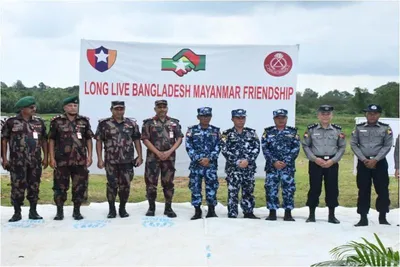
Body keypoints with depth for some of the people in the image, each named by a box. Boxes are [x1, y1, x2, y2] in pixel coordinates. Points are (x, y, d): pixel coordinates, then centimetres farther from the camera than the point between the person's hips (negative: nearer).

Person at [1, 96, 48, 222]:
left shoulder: (39, 122, 8)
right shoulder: (11, 122, -2)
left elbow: (44, 140, 12)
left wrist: (45, 157, 7)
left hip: (35, 161, 3)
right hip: (17, 161, -3)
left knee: (34, 186, 7)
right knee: (17, 186, -1)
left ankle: (33, 211, 17)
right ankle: (17, 213, 10)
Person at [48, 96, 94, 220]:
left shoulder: (84, 121, 7)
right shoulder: (57, 121, 1)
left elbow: (88, 140, 9)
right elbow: (51, 140, 2)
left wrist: (89, 156, 2)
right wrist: (52, 158, -4)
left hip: (80, 161, 2)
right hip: (61, 161, -1)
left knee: (80, 187, 5)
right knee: (60, 187, 4)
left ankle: (77, 211, 18)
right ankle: (59, 211, 17)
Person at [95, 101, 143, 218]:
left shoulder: (132, 123, 6)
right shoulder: (104, 123, -1)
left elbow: (137, 140, 8)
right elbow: (99, 141, -1)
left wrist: (139, 156, 1)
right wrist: (100, 159, -6)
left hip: (128, 160, 2)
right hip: (111, 161, -2)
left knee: (125, 185, 6)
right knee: (112, 185, 4)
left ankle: (122, 208, 20)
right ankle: (112, 209, 16)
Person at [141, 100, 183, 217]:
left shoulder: (174, 122, 8)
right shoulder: (148, 123, 1)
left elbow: (179, 139, 3)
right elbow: (145, 140, -5)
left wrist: (169, 152, -9)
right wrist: (158, 153, -12)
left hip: (169, 157, 2)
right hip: (153, 157, -2)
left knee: (168, 182, 5)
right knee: (151, 182, -1)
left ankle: (168, 208, 14)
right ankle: (151, 207, 11)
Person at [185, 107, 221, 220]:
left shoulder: (216, 131, 8)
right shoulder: (192, 130, 4)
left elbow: (218, 148, 2)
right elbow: (189, 147, -3)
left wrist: (209, 159, -12)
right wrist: (199, 159, -12)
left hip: (211, 164, 0)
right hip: (196, 164, 0)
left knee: (212, 187, 1)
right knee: (195, 187, 3)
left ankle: (211, 211, 11)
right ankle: (197, 212, 13)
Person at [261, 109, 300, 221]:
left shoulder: (293, 132, 8)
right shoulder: (268, 132, 8)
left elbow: (296, 148, -1)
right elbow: (265, 148, 0)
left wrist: (285, 162, -11)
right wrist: (274, 161, -12)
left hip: (288, 166, 0)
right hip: (272, 166, 1)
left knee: (289, 189, -1)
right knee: (271, 188, 0)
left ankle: (288, 213, 8)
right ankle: (272, 213, 10)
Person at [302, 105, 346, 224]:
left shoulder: (338, 130, 5)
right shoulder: (311, 129, 1)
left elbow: (342, 147, 5)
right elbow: (305, 146, 1)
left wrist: (333, 160, -8)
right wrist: (315, 159, -11)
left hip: (332, 163, 2)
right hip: (315, 162, -1)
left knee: (332, 189, 4)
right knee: (314, 188, 2)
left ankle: (331, 215, 15)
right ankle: (311, 215, 12)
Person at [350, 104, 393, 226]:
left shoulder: (386, 128, 2)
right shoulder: (358, 128, 5)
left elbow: (387, 146, -3)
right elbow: (353, 144, 1)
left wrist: (375, 160, -13)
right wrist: (364, 159, -9)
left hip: (380, 162, -1)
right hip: (363, 162, 1)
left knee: (382, 190, 1)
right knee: (363, 190, 4)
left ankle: (382, 217, 14)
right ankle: (363, 218, 11)